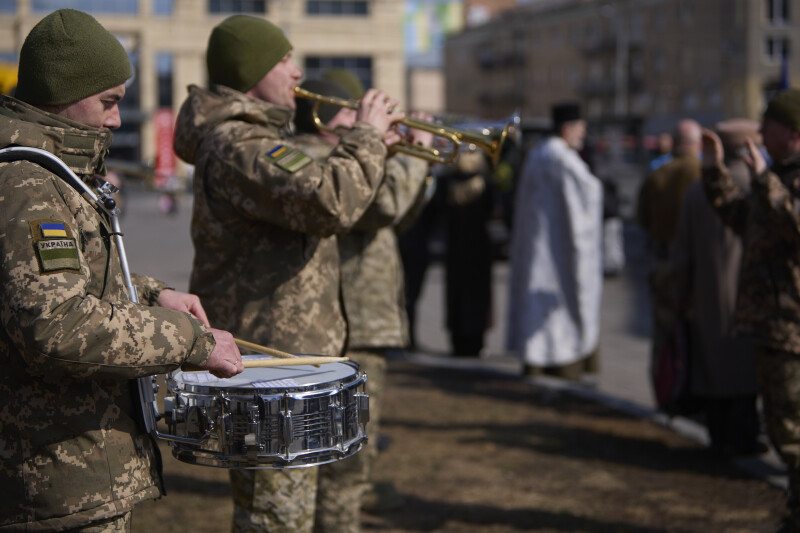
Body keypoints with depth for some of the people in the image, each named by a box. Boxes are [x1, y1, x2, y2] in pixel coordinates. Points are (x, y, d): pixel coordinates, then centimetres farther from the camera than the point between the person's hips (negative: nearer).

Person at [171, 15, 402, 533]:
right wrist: (366, 137, -18)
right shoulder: (236, 144, -20)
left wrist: (374, 150, 12)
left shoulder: (253, 136, 16)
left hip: (282, 353, 11)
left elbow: (306, 197, 26)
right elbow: (331, 204, -35)